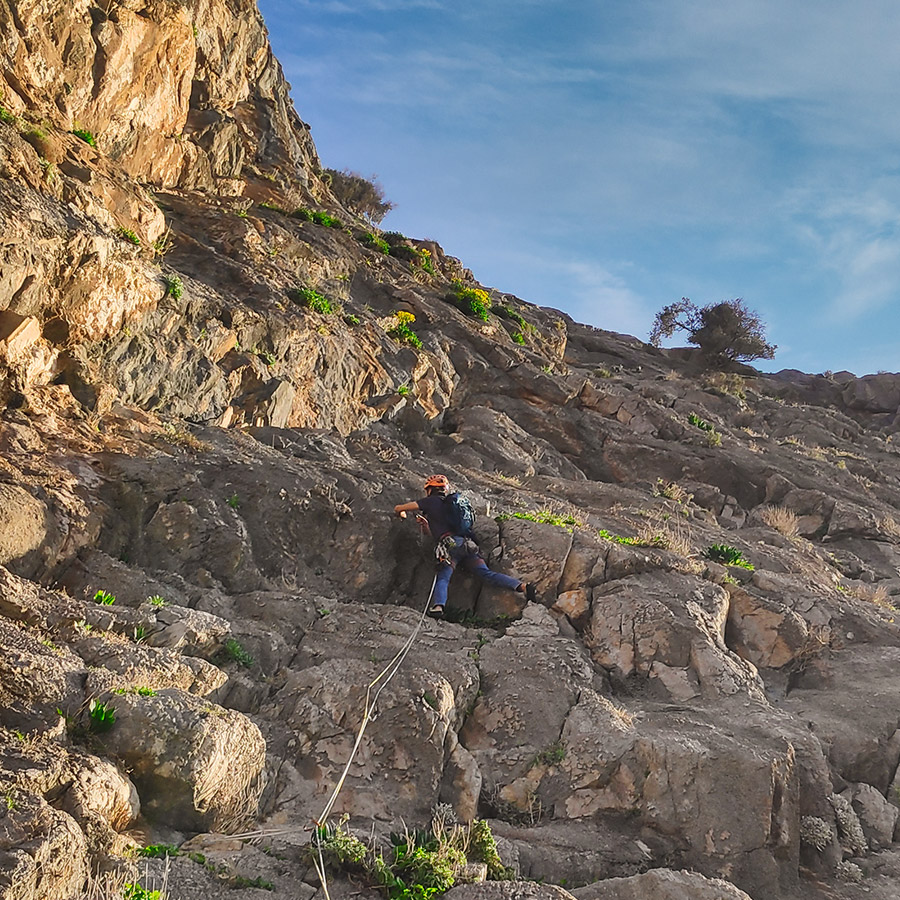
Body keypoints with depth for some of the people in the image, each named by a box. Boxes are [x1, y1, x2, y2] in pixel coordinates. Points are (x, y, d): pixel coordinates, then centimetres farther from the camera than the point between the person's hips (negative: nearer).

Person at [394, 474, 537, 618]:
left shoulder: (431, 501, 14)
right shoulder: (448, 505, 34)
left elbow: (398, 508, 20)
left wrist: (401, 513, 42)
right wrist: (426, 524, 51)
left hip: (451, 544, -6)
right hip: (468, 544, 6)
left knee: (443, 578, -8)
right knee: (487, 573, -5)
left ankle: (438, 605, -35)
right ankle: (522, 586, -22)